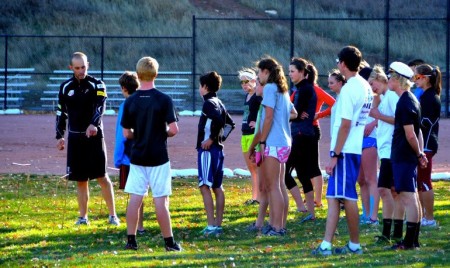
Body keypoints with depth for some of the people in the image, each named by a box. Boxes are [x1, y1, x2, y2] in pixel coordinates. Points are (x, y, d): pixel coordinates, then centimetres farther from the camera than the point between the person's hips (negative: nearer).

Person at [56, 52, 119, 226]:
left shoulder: (97, 85, -3)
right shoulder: (65, 87, 8)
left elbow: (100, 107, -18)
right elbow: (61, 112, 16)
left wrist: (93, 124, -36)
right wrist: (60, 136, 11)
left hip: (94, 135, -3)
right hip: (75, 138, 3)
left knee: (102, 176, -6)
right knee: (80, 179, 5)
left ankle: (113, 215, -1)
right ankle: (83, 217, 11)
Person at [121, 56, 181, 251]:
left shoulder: (130, 101, -2)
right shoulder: (164, 100, -10)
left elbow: (126, 134, 1)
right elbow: (173, 129, -12)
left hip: (137, 157, 3)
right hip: (158, 158, -2)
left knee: (135, 198, 6)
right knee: (161, 200, 0)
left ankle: (131, 240, 6)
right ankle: (169, 242, 3)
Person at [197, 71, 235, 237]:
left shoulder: (209, 103, -13)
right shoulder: (218, 103, 15)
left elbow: (218, 119, -30)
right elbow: (230, 123, 23)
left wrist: (211, 138, -21)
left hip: (207, 149, -10)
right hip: (218, 149, 10)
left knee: (205, 186, -12)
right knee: (217, 187, 12)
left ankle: (211, 226, -18)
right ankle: (218, 225, 14)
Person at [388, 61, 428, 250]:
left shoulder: (405, 103, -17)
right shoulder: (411, 100, 15)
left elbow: (410, 135, -18)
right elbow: (416, 132, 17)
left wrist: (418, 154, -6)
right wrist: (420, 153, 14)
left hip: (403, 157, -10)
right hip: (408, 157, 10)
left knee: (407, 196, -9)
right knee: (411, 196, 12)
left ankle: (409, 241, -9)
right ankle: (413, 240, 17)